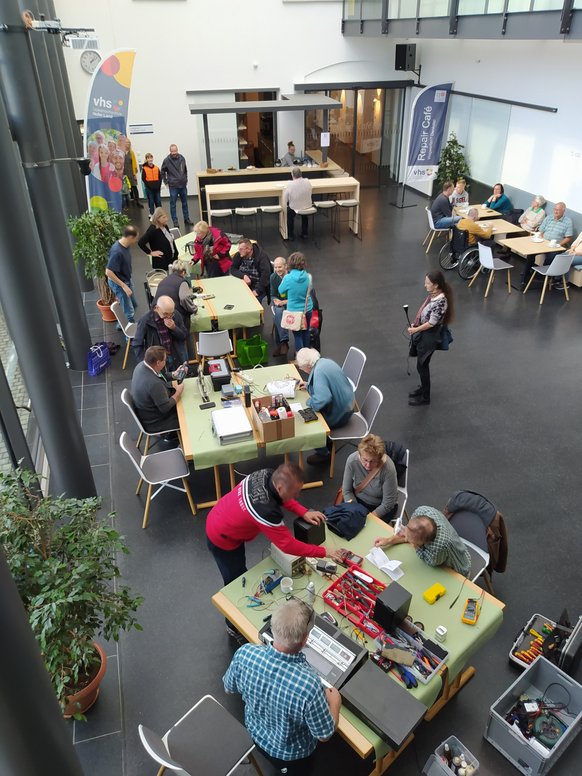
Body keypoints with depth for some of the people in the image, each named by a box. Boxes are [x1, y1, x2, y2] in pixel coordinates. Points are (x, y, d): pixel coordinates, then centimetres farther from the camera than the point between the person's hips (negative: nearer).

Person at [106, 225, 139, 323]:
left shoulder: (126, 245, -5)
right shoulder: (117, 251, -33)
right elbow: (108, 272, -32)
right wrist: (123, 286, -27)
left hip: (127, 280, 9)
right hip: (118, 283, -9)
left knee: (134, 305, 22)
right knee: (129, 311, -1)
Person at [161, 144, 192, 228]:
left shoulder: (182, 158, 0)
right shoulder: (167, 160, -8)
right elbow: (163, 172, 3)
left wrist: (186, 180, 11)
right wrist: (166, 182, 1)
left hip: (183, 185, 3)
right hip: (173, 186, -3)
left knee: (185, 203, 12)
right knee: (173, 204, 2)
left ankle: (186, 219, 24)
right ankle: (175, 221, 10)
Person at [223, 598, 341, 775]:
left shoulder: (244, 653, -32)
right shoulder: (309, 685, -43)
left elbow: (229, 687, -8)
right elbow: (324, 735, -23)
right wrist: (335, 703, -6)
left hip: (256, 733, 4)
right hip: (291, 753, -4)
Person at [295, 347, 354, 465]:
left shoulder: (319, 372, -30)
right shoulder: (325, 361, -1)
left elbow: (323, 399, -39)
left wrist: (309, 401, -20)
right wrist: (309, 385, 13)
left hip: (339, 415, -9)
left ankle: (323, 453, 14)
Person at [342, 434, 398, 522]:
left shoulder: (388, 468, -30)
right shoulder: (352, 460, -23)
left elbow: (387, 504, -21)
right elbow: (347, 490, -9)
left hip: (380, 506, -3)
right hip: (358, 501, 3)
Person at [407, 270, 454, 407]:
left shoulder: (440, 301, -28)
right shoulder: (433, 294, 0)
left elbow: (431, 323, -24)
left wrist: (415, 329, -14)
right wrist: (415, 325, 8)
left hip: (429, 336, -9)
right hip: (423, 333, 9)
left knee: (422, 366, 3)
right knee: (421, 364, 21)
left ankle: (425, 397, 19)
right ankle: (423, 388, 40)